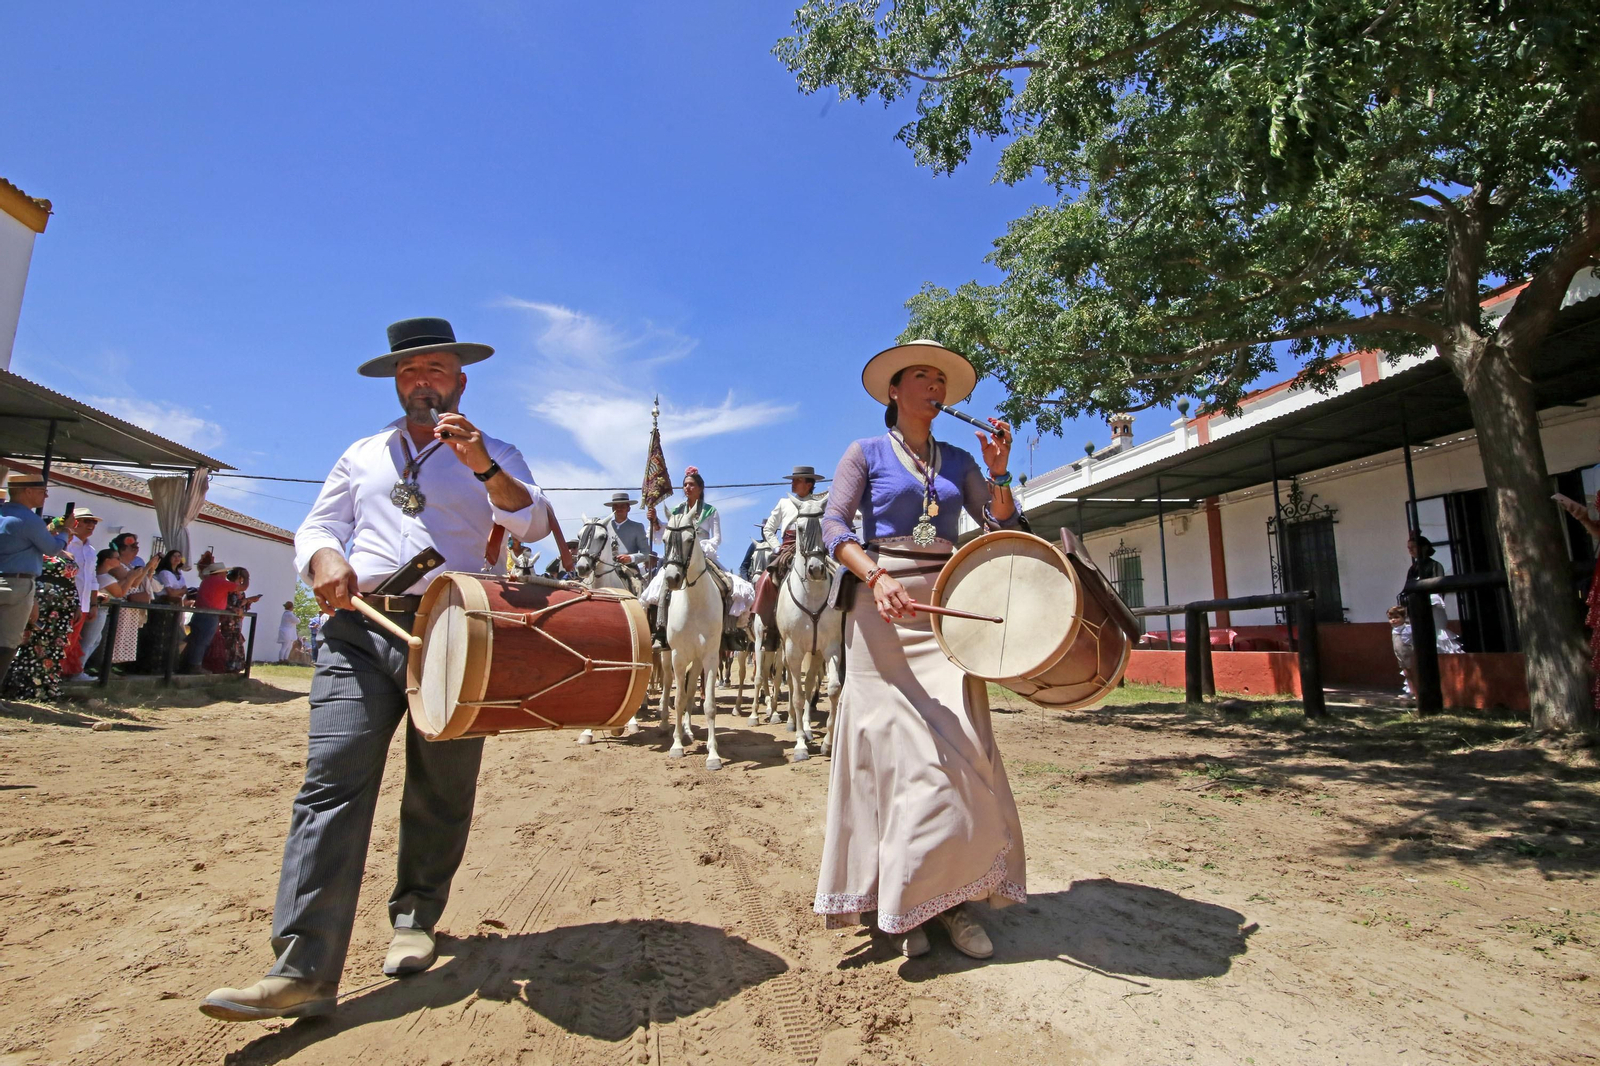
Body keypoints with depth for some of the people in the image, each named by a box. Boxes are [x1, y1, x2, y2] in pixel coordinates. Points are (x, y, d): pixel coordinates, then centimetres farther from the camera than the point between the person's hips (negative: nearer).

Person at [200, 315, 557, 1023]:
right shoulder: (362, 455, 23)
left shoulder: (495, 459, 13)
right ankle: (302, 970, -9)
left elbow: (534, 525, -2)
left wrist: (482, 465, -17)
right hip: (360, 631, 2)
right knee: (332, 783, -10)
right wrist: (325, 557, -3)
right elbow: (317, 525, 20)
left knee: (441, 792, 5)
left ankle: (414, 921, 26)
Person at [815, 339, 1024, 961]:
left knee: (960, 747, -1)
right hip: (884, 609, -4)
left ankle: (951, 895, 12)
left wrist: (998, 472, -4)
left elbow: (1002, 530, 12)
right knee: (896, 747, -4)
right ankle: (900, 905, 9)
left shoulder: (958, 461, 17)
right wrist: (875, 576, -25)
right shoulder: (866, 453, 6)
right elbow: (833, 523, -8)